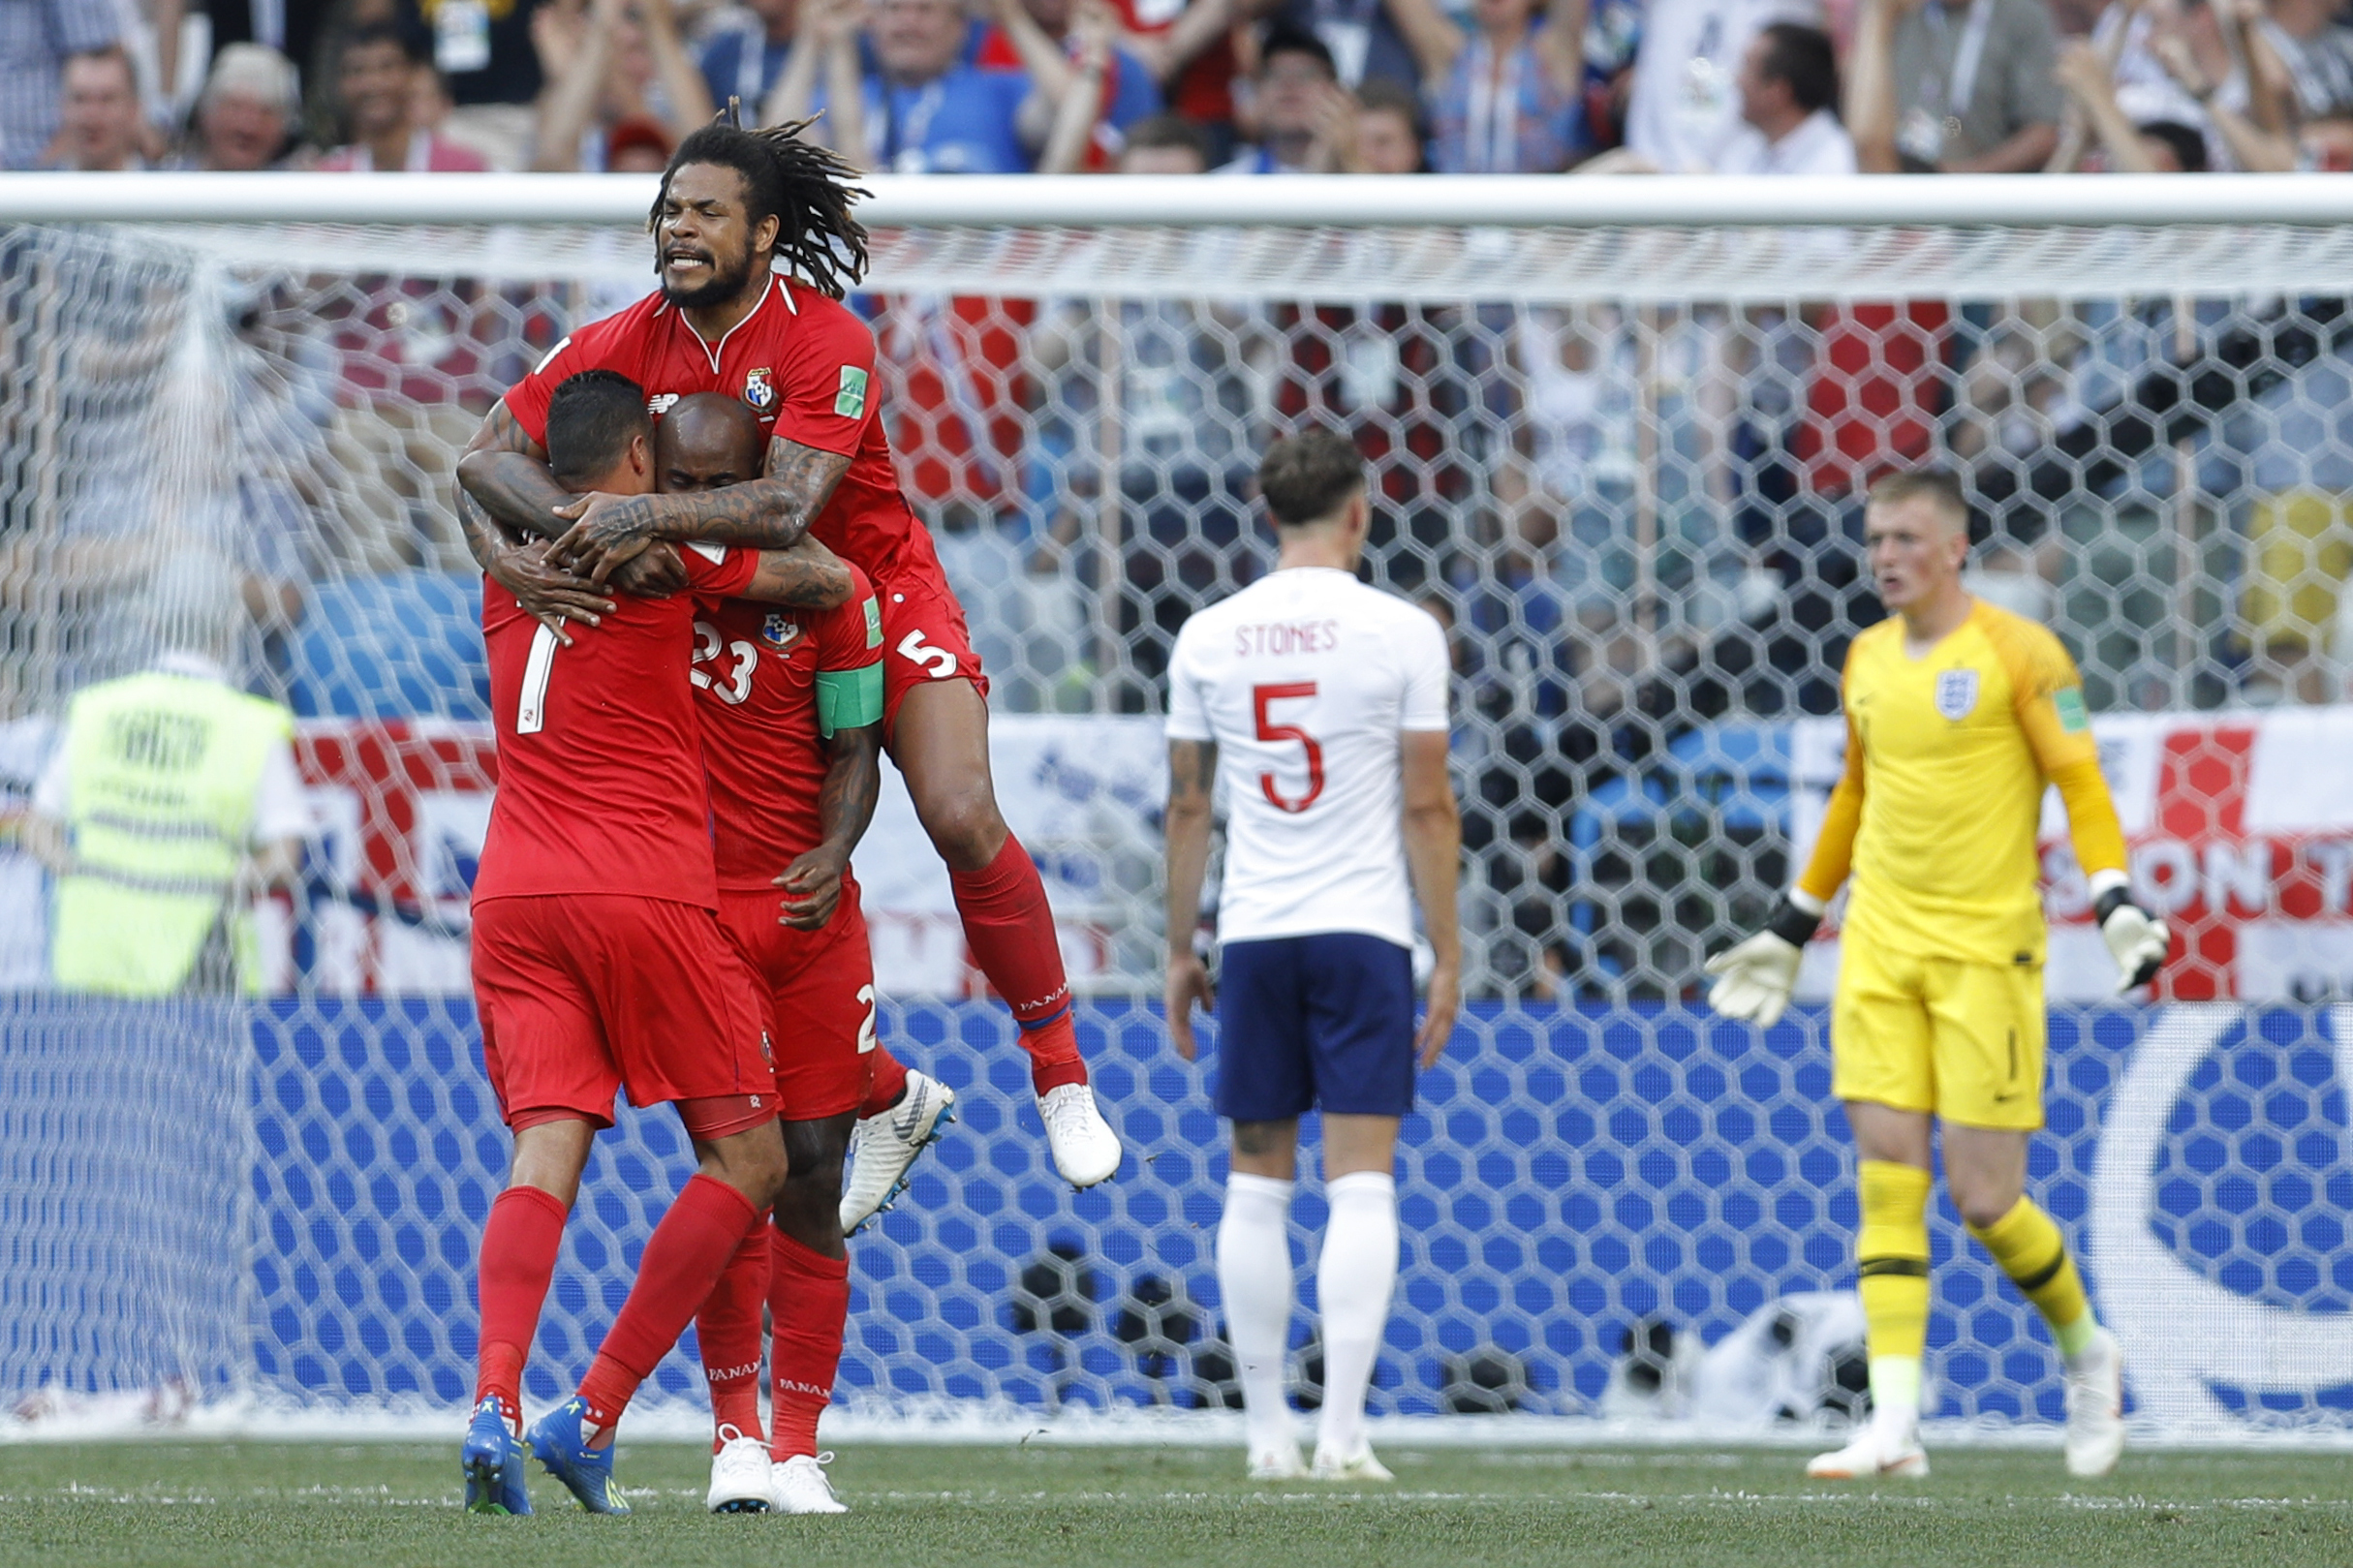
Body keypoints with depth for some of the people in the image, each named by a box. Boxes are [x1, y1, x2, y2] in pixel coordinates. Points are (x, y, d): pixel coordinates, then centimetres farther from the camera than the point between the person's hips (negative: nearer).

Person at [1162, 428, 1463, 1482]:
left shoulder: (1208, 637, 4)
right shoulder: (1400, 632, -4)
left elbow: (1187, 804, 8)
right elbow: (1427, 806, -4)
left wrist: (1180, 949, 16)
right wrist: (1447, 953, 2)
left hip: (1250, 934, 3)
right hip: (1363, 926, -3)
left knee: (1257, 1187, 9)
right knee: (1361, 1185, -4)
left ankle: (1267, 1433, 9)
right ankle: (1342, 1429, -12)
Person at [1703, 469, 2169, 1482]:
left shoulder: (2016, 653, -5)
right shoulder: (1867, 662, 12)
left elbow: (2080, 782, -6)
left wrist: (2114, 902, -20)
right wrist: (1789, 930, 29)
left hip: (1988, 951, -5)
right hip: (1879, 949, 5)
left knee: (1985, 1199, -5)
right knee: (1887, 1180, -5)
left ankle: (2086, 1352, 22)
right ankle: (1893, 1424, -9)